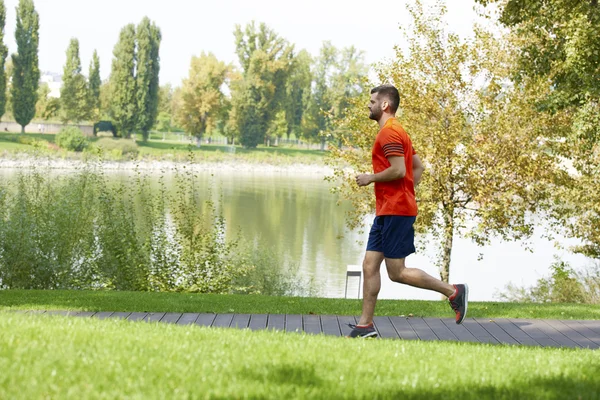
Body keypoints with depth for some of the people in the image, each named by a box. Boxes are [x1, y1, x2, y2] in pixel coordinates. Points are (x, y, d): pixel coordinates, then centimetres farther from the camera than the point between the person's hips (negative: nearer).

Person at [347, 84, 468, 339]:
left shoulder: (389, 132, -14)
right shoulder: (396, 131, 19)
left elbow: (399, 170, -24)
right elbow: (418, 167, 23)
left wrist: (370, 178, -12)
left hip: (395, 212, -11)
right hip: (387, 211, 11)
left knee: (397, 273, -7)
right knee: (369, 266, 7)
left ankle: (453, 292, 1)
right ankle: (365, 325, 8)